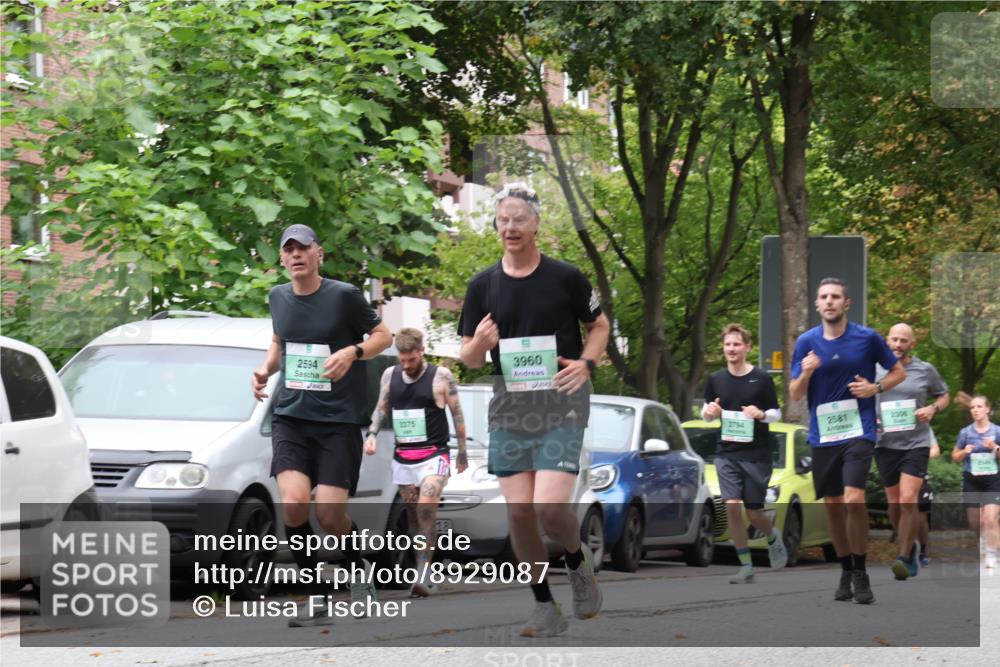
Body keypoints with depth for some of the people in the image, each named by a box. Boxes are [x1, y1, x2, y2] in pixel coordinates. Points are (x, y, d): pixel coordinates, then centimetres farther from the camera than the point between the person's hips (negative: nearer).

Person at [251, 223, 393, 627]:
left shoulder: (344, 295, -5)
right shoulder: (278, 298, 9)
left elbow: (383, 336, 3)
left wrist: (352, 352, -16)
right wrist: (265, 370, 7)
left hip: (339, 420, -3)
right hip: (290, 416, 3)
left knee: (330, 514, -9)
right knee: (293, 502, -19)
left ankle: (358, 572, 24)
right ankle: (316, 597, -5)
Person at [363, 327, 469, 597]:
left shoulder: (440, 376, -3)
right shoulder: (390, 375, 9)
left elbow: (457, 413, 3)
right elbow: (381, 408, 19)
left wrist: (462, 452, 3)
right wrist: (371, 433, 2)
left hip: (433, 456, -5)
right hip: (403, 459, 5)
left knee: (426, 509, -21)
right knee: (415, 517, 7)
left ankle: (423, 572, -24)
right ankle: (426, 571, 15)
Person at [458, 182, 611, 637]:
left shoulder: (566, 277, -1)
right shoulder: (483, 285, 5)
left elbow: (599, 326, 12)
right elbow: (470, 358, 9)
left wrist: (586, 363, -6)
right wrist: (480, 343, -14)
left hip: (561, 406, -3)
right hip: (509, 406, 3)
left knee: (550, 508, -17)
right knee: (519, 512, -2)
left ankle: (578, 562, 16)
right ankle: (544, 607, 12)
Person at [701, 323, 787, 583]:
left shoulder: (761, 379, -5)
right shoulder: (715, 380, 4)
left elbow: (777, 414, 1)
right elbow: (707, 414, 15)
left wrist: (761, 414, -20)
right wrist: (709, 412, -9)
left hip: (756, 455, -2)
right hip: (726, 454, 2)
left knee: (754, 513, 2)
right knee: (732, 506, -13)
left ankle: (773, 537, 38)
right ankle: (746, 567, -4)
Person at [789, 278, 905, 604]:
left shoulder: (867, 338, -2)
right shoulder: (806, 342, 3)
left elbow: (898, 372, 9)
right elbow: (795, 395, 6)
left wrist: (875, 387, -9)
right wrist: (805, 374, -15)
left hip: (858, 430, -3)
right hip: (822, 435, 3)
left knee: (853, 500, -19)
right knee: (832, 506, 7)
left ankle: (860, 573, -6)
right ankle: (846, 571, 22)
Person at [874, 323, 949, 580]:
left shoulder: (925, 371, 3)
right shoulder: (873, 371, 4)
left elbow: (944, 396, 16)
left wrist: (932, 409, -5)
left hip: (916, 443, -2)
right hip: (885, 443, 2)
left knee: (908, 500, -17)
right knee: (894, 504, 9)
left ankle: (905, 558, -13)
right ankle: (911, 545, 33)